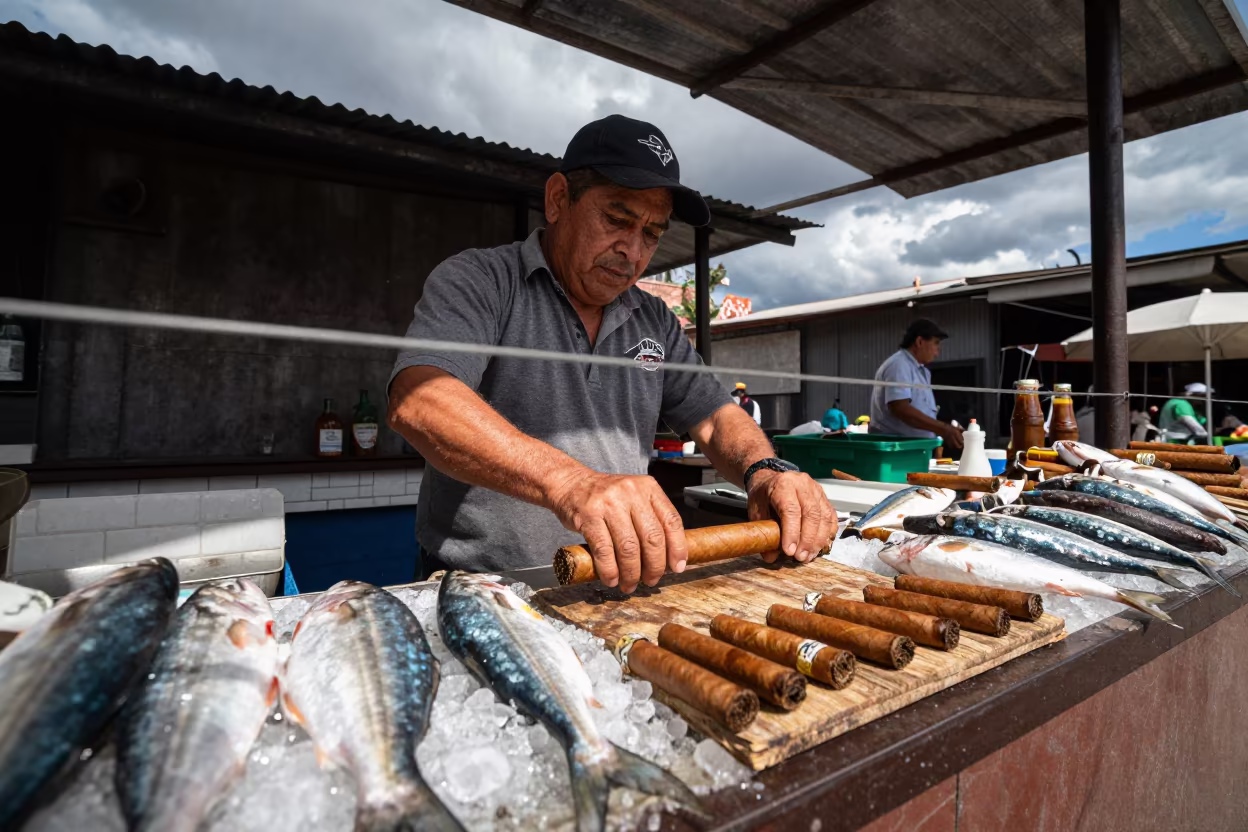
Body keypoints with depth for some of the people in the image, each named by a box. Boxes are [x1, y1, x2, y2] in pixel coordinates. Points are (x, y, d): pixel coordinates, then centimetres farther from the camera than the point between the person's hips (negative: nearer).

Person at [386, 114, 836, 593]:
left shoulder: (655, 321, 12)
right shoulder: (476, 283, -5)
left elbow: (715, 418, 13)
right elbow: (417, 402, -22)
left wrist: (765, 471, -9)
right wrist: (568, 482, -36)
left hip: (622, 588, 4)